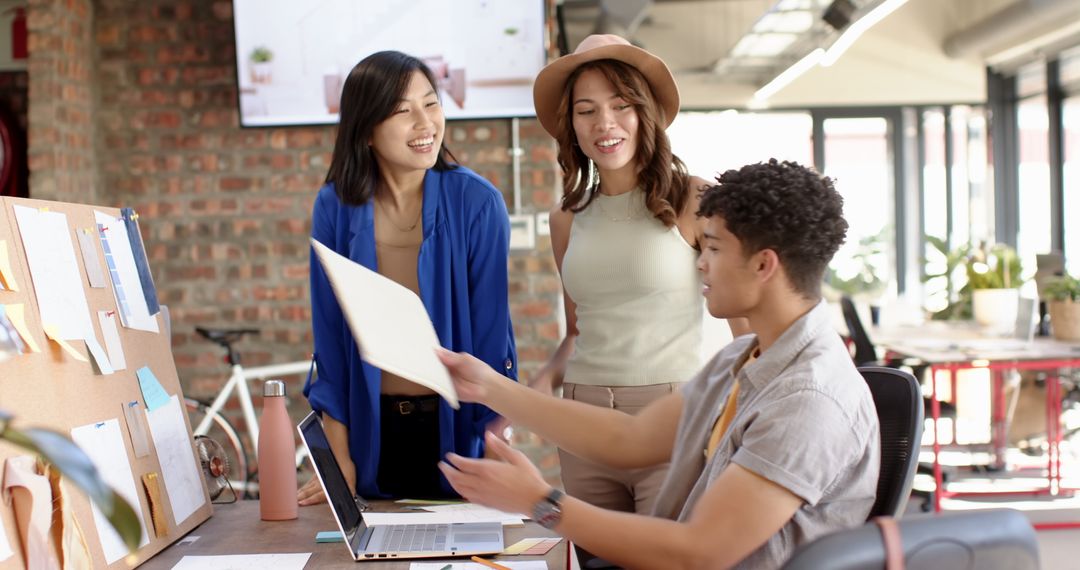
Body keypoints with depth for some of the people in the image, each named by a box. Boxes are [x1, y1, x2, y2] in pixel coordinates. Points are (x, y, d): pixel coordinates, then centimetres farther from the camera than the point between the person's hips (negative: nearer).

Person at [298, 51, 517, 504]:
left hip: (457, 428, -2)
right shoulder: (335, 207, -5)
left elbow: (492, 333, -10)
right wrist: (339, 462, -4)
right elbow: (328, 338, -1)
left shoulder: (476, 202, -11)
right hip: (373, 432, 2)